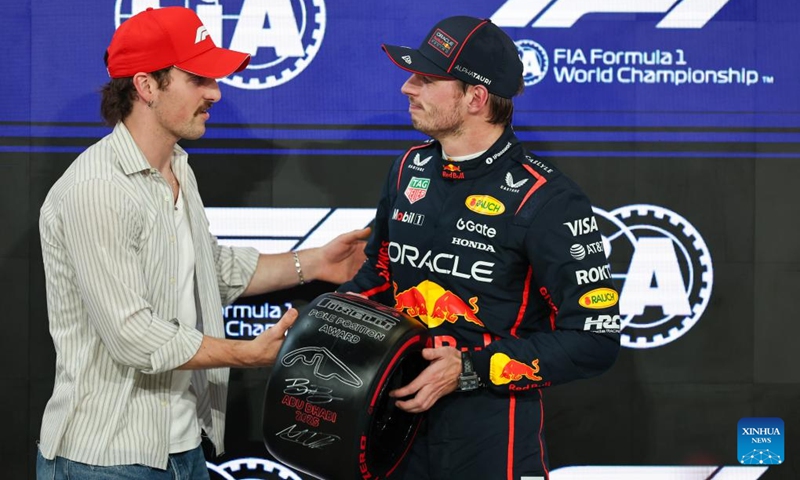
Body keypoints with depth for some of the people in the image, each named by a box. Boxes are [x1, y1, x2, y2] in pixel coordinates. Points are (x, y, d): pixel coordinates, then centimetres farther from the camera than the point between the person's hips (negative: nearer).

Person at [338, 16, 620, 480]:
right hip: (400, 413, 6)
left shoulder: (546, 199, -15)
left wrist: (470, 370, -21)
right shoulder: (410, 168, 6)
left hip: (493, 438, -6)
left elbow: (595, 338, -17)